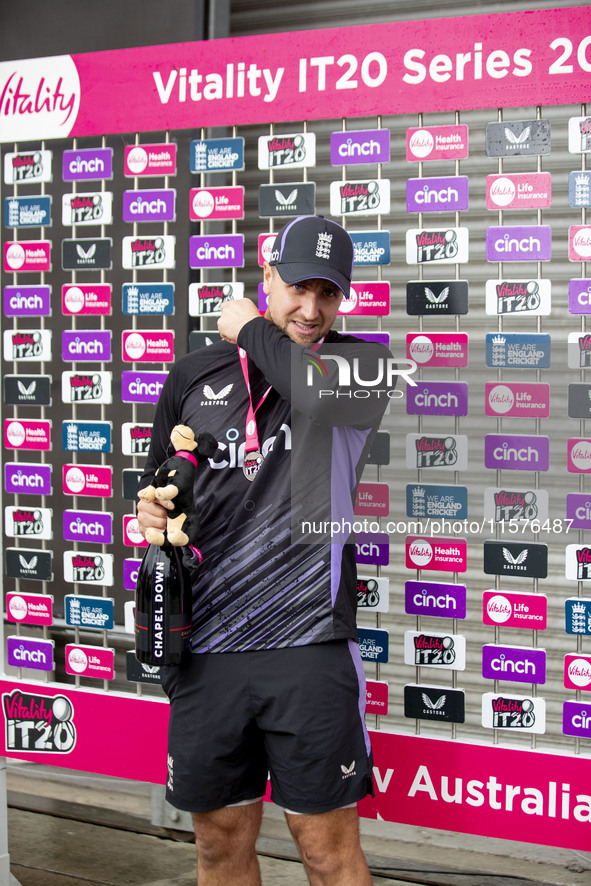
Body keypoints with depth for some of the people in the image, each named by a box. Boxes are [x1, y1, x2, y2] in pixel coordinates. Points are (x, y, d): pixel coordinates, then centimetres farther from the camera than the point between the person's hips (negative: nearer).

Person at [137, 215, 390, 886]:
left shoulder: (361, 363, 0)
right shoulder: (193, 376, 9)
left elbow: (316, 389, -24)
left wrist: (248, 329, -7)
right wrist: (151, 515, -3)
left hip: (308, 646, -3)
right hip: (205, 648, 3)